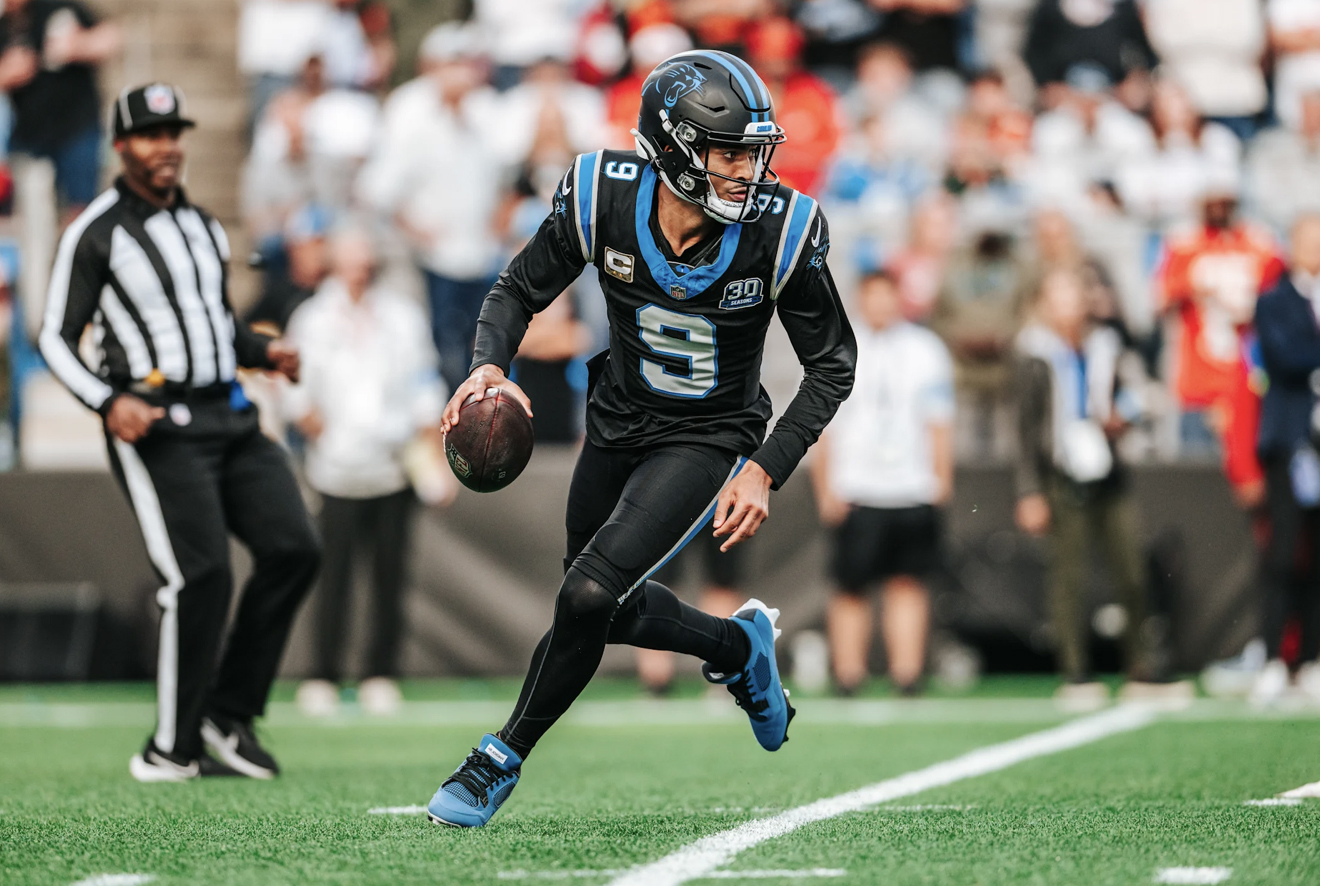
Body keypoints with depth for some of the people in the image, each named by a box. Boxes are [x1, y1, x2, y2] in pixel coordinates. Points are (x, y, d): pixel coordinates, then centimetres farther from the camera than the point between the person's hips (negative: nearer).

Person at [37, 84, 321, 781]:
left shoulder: (203, 227, 19)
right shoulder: (96, 233, -3)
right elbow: (56, 338, -3)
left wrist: (263, 351, 9)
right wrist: (109, 402, -18)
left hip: (229, 416, 7)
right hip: (155, 426, -7)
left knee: (293, 548, -5)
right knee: (201, 574, -16)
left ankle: (228, 715, 6)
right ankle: (172, 749, -5)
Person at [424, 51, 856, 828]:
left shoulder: (779, 231, -24)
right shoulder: (602, 202, -21)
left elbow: (833, 364, -11)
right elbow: (520, 290, -4)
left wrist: (766, 471, -20)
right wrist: (490, 367, -24)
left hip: (707, 443, -4)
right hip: (618, 429, 4)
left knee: (589, 595, -19)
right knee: (612, 611, 18)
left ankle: (505, 757, 1)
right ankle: (739, 647, 47)